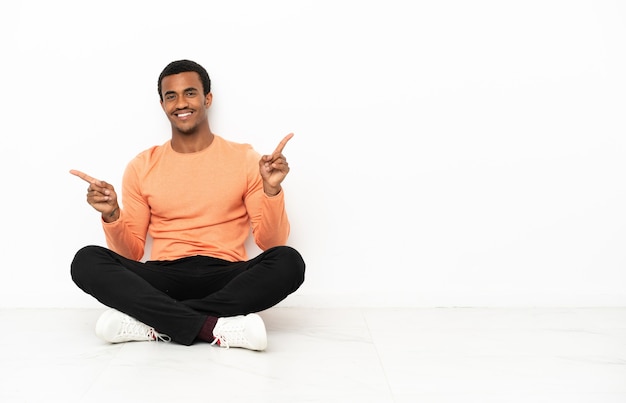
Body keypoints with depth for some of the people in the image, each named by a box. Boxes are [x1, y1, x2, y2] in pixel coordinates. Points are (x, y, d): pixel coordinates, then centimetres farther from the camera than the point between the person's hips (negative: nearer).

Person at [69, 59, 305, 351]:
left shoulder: (244, 159, 7)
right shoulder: (141, 167, 12)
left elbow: (271, 242, 3)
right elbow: (131, 253, 11)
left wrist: (271, 191, -14)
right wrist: (111, 216, -8)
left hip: (226, 279, -1)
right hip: (163, 279, 1)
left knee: (289, 262, -30)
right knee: (86, 260, -24)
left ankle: (153, 322, -27)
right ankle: (213, 327, -32)